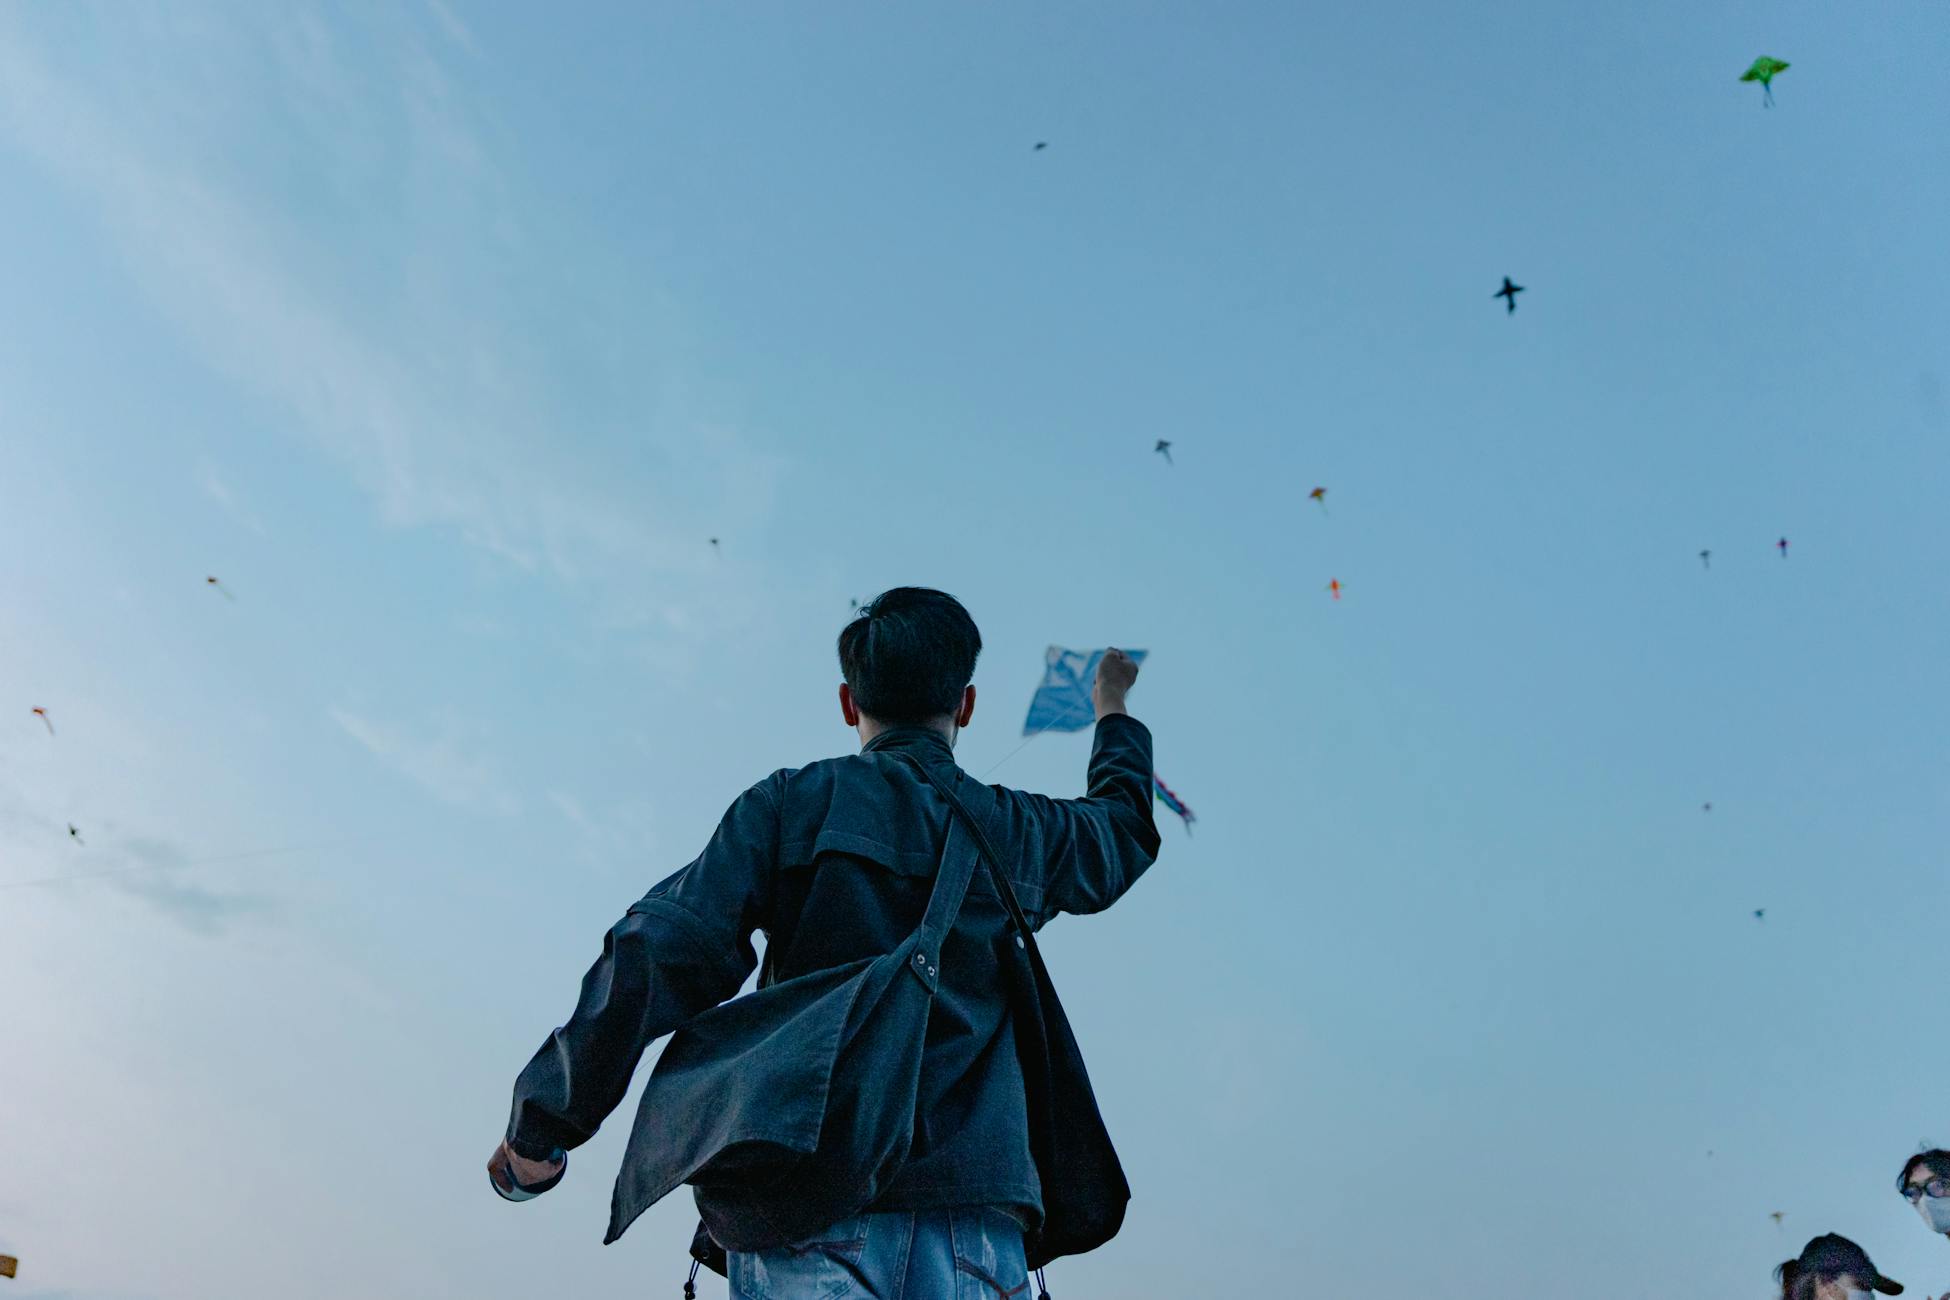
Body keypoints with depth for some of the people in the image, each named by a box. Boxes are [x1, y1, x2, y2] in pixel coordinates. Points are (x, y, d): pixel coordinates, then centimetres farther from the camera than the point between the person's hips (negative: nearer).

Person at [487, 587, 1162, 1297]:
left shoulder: (792, 803, 7)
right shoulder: (1021, 832, 16)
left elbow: (662, 955, -4)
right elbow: (1127, 826, 40)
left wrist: (541, 1125, 3)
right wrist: (1114, 713, 60)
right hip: (974, 1223, 2)